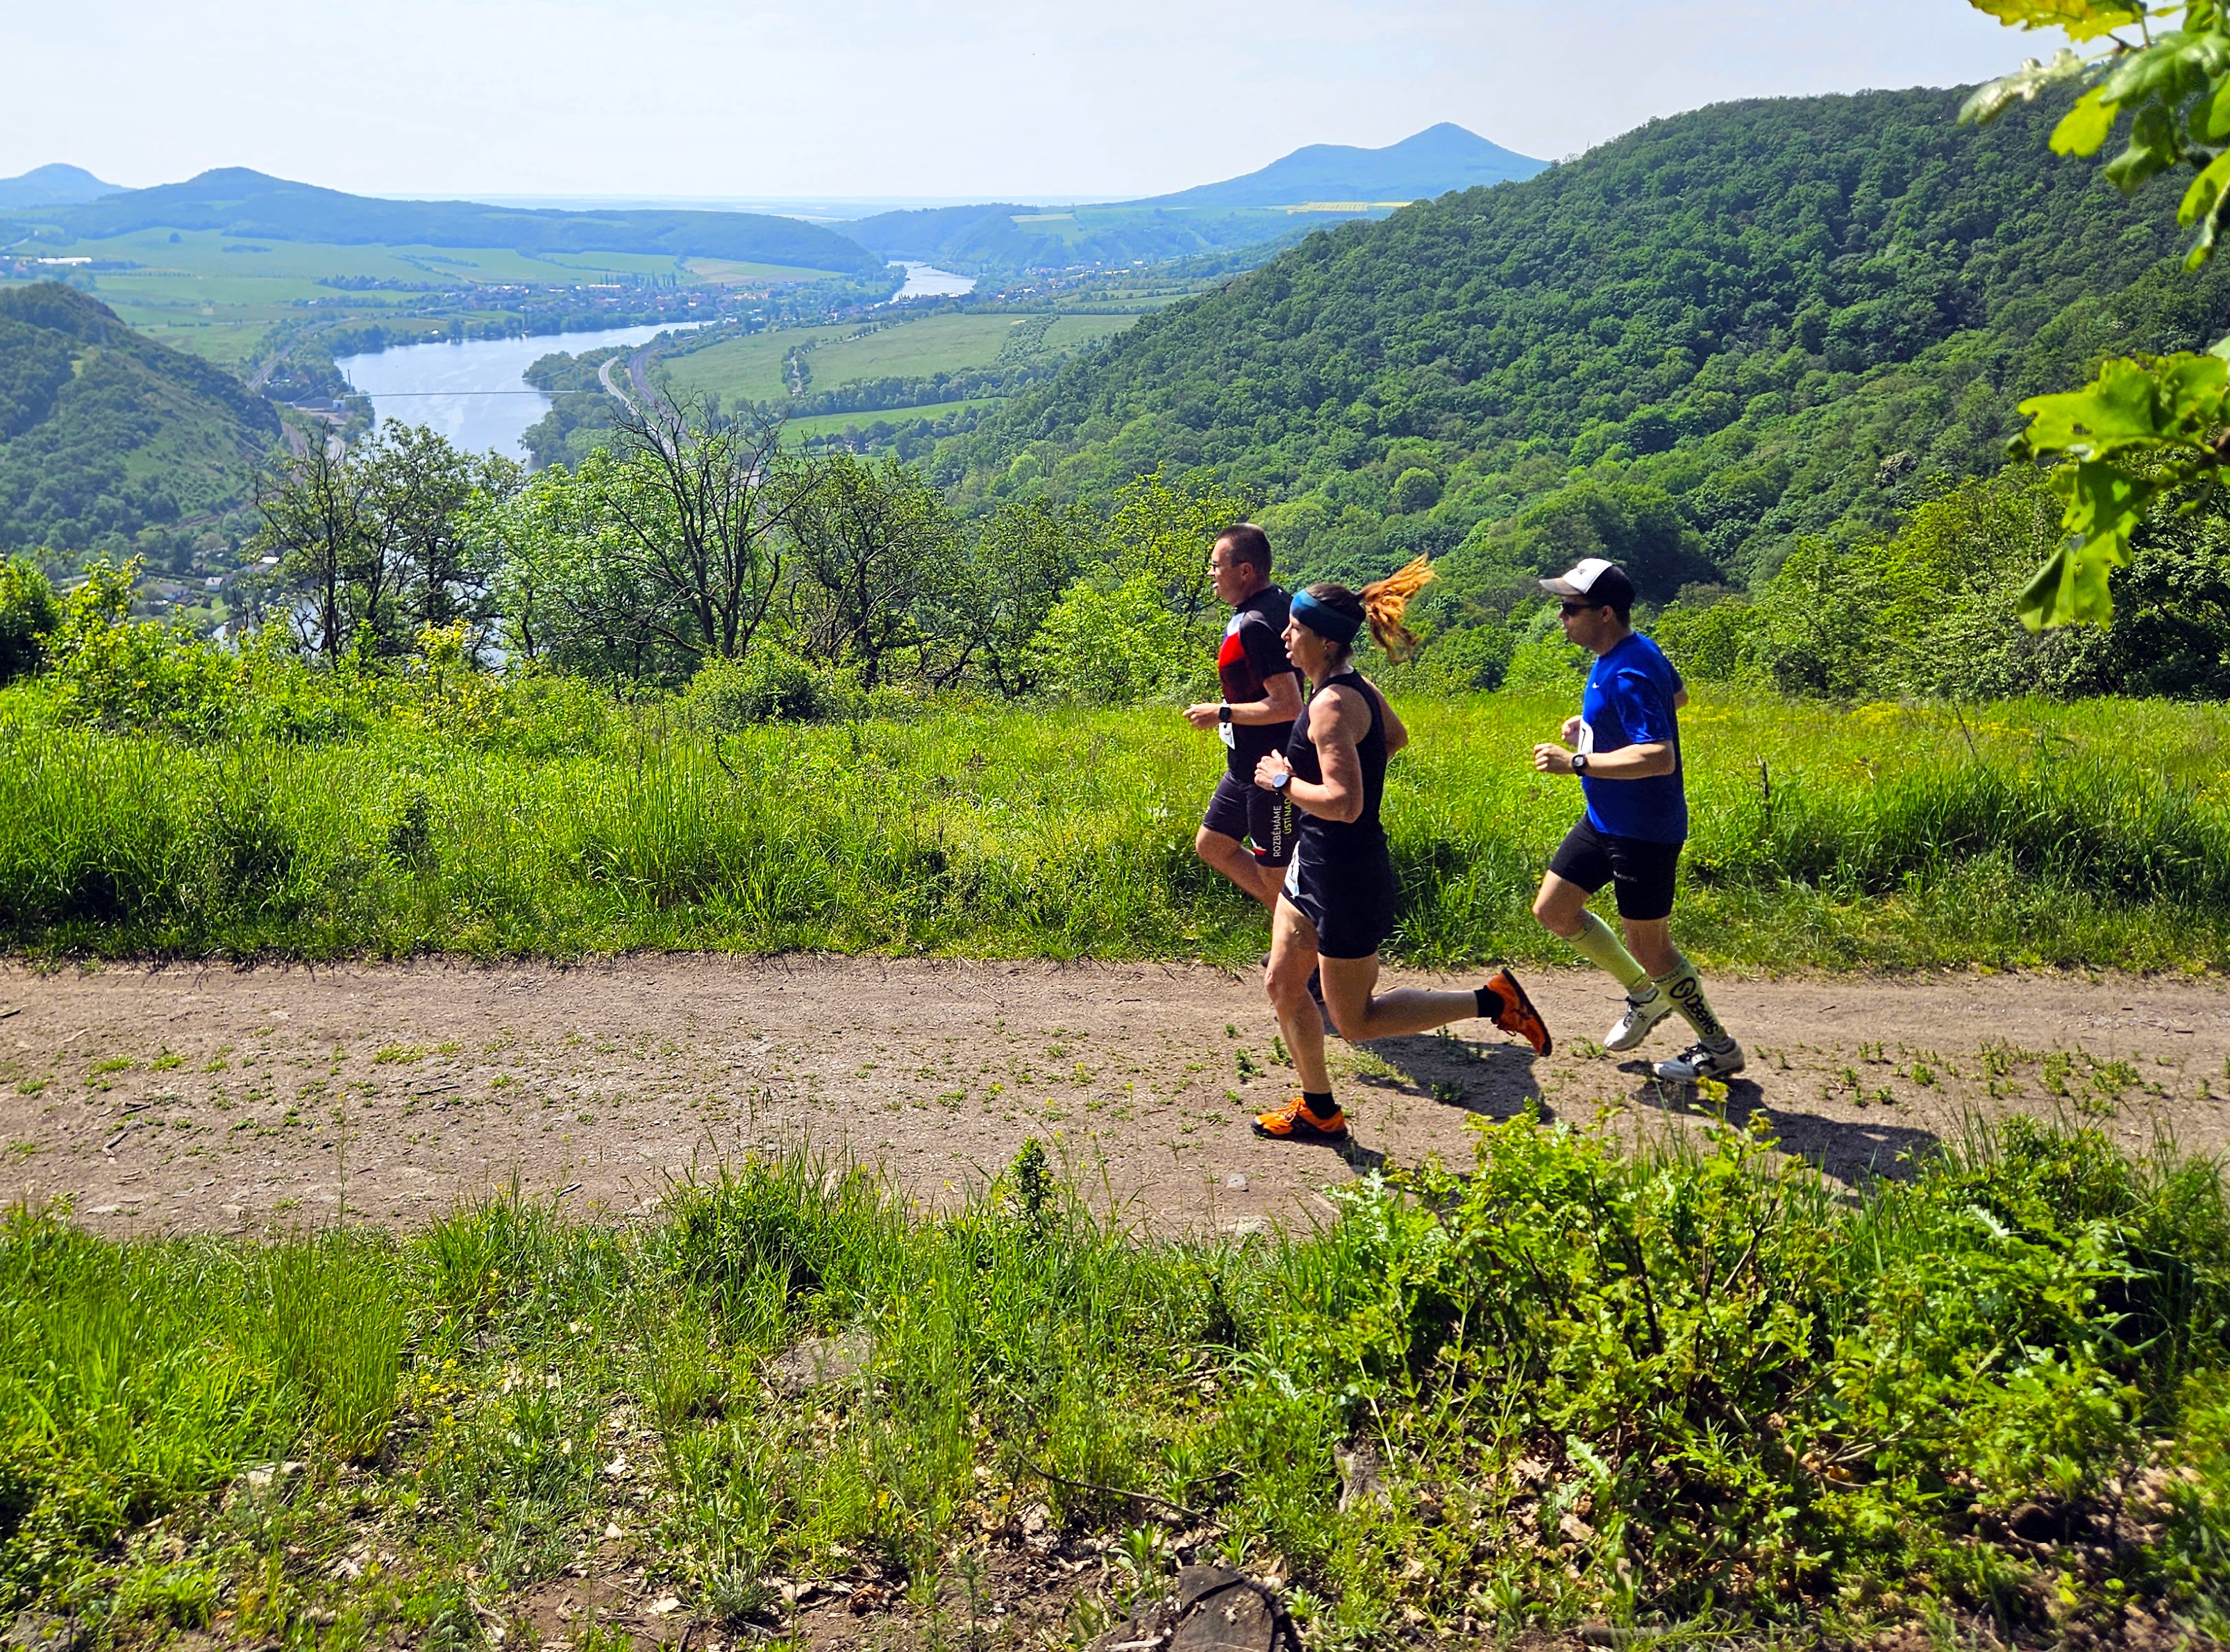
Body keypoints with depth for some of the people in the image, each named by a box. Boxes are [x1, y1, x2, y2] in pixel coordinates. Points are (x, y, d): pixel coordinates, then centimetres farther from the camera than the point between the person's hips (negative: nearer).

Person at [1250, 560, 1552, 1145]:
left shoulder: (1331, 706, -23)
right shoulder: (1357, 687, 5)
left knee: (1355, 1021, 3)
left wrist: (1283, 781, -17)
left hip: (1345, 876, -10)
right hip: (1316, 863, 10)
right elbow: (1396, 736, 26)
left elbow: (1344, 804, -31)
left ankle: (1490, 1001, 7)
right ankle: (1319, 1111, 29)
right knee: (1283, 985, 16)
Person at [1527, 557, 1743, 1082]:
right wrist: (1591, 722, 17)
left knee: (1648, 945, 1)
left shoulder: (1628, 674, -26)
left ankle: (1720, 1048, 20)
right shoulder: (1633, 651, 5)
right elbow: (1677, 695, 24)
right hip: (1604, 820, 10)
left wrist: (1576, 762, -33)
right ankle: (1646, 995, 29)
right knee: (1553, 910, 14)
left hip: (1642, 831, -10)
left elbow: (1659, 758, -36)